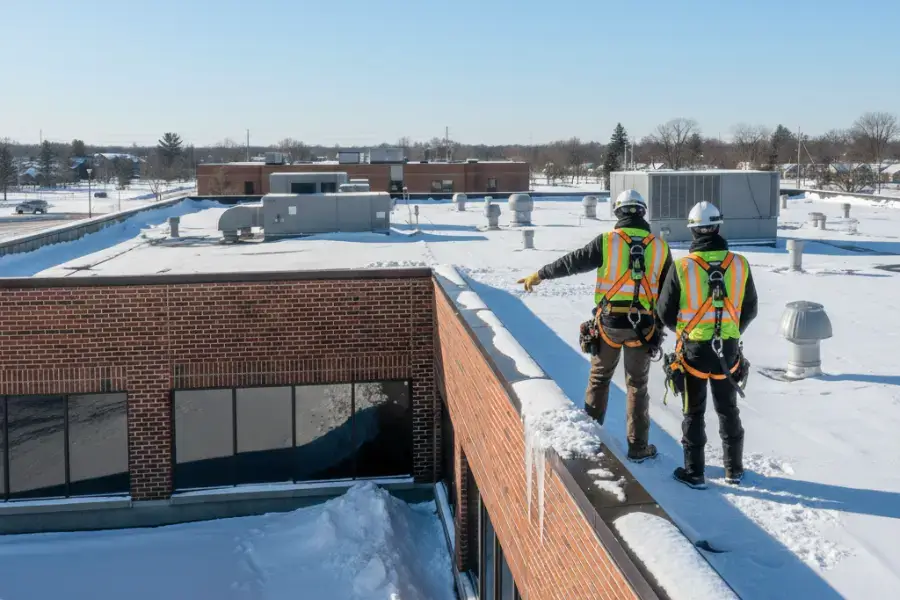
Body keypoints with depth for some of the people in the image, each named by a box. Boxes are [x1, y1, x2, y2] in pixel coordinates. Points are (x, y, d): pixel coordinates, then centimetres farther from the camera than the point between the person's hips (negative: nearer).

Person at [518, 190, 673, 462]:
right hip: (643, 326, 1)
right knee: (637, 386, 12)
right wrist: (661, 323, 21)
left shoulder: (607, 242, -7)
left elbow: (572, 262, -2)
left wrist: (539, 275, 10)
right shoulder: (660, 247, 0)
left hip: (609, 323, -1)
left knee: (599, 378, 17)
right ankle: (638, 447, 16)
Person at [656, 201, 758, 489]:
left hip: (693, 349, -2)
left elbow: (665, 311, -5)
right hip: (729, 350, 2)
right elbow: (750, 309, 4)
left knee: (694, 413, 11)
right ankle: (734, 469, 30)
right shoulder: (740, 264, -7)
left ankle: (694, 473, 18)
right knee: (728, 410, 19)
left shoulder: (682, 267, -15)